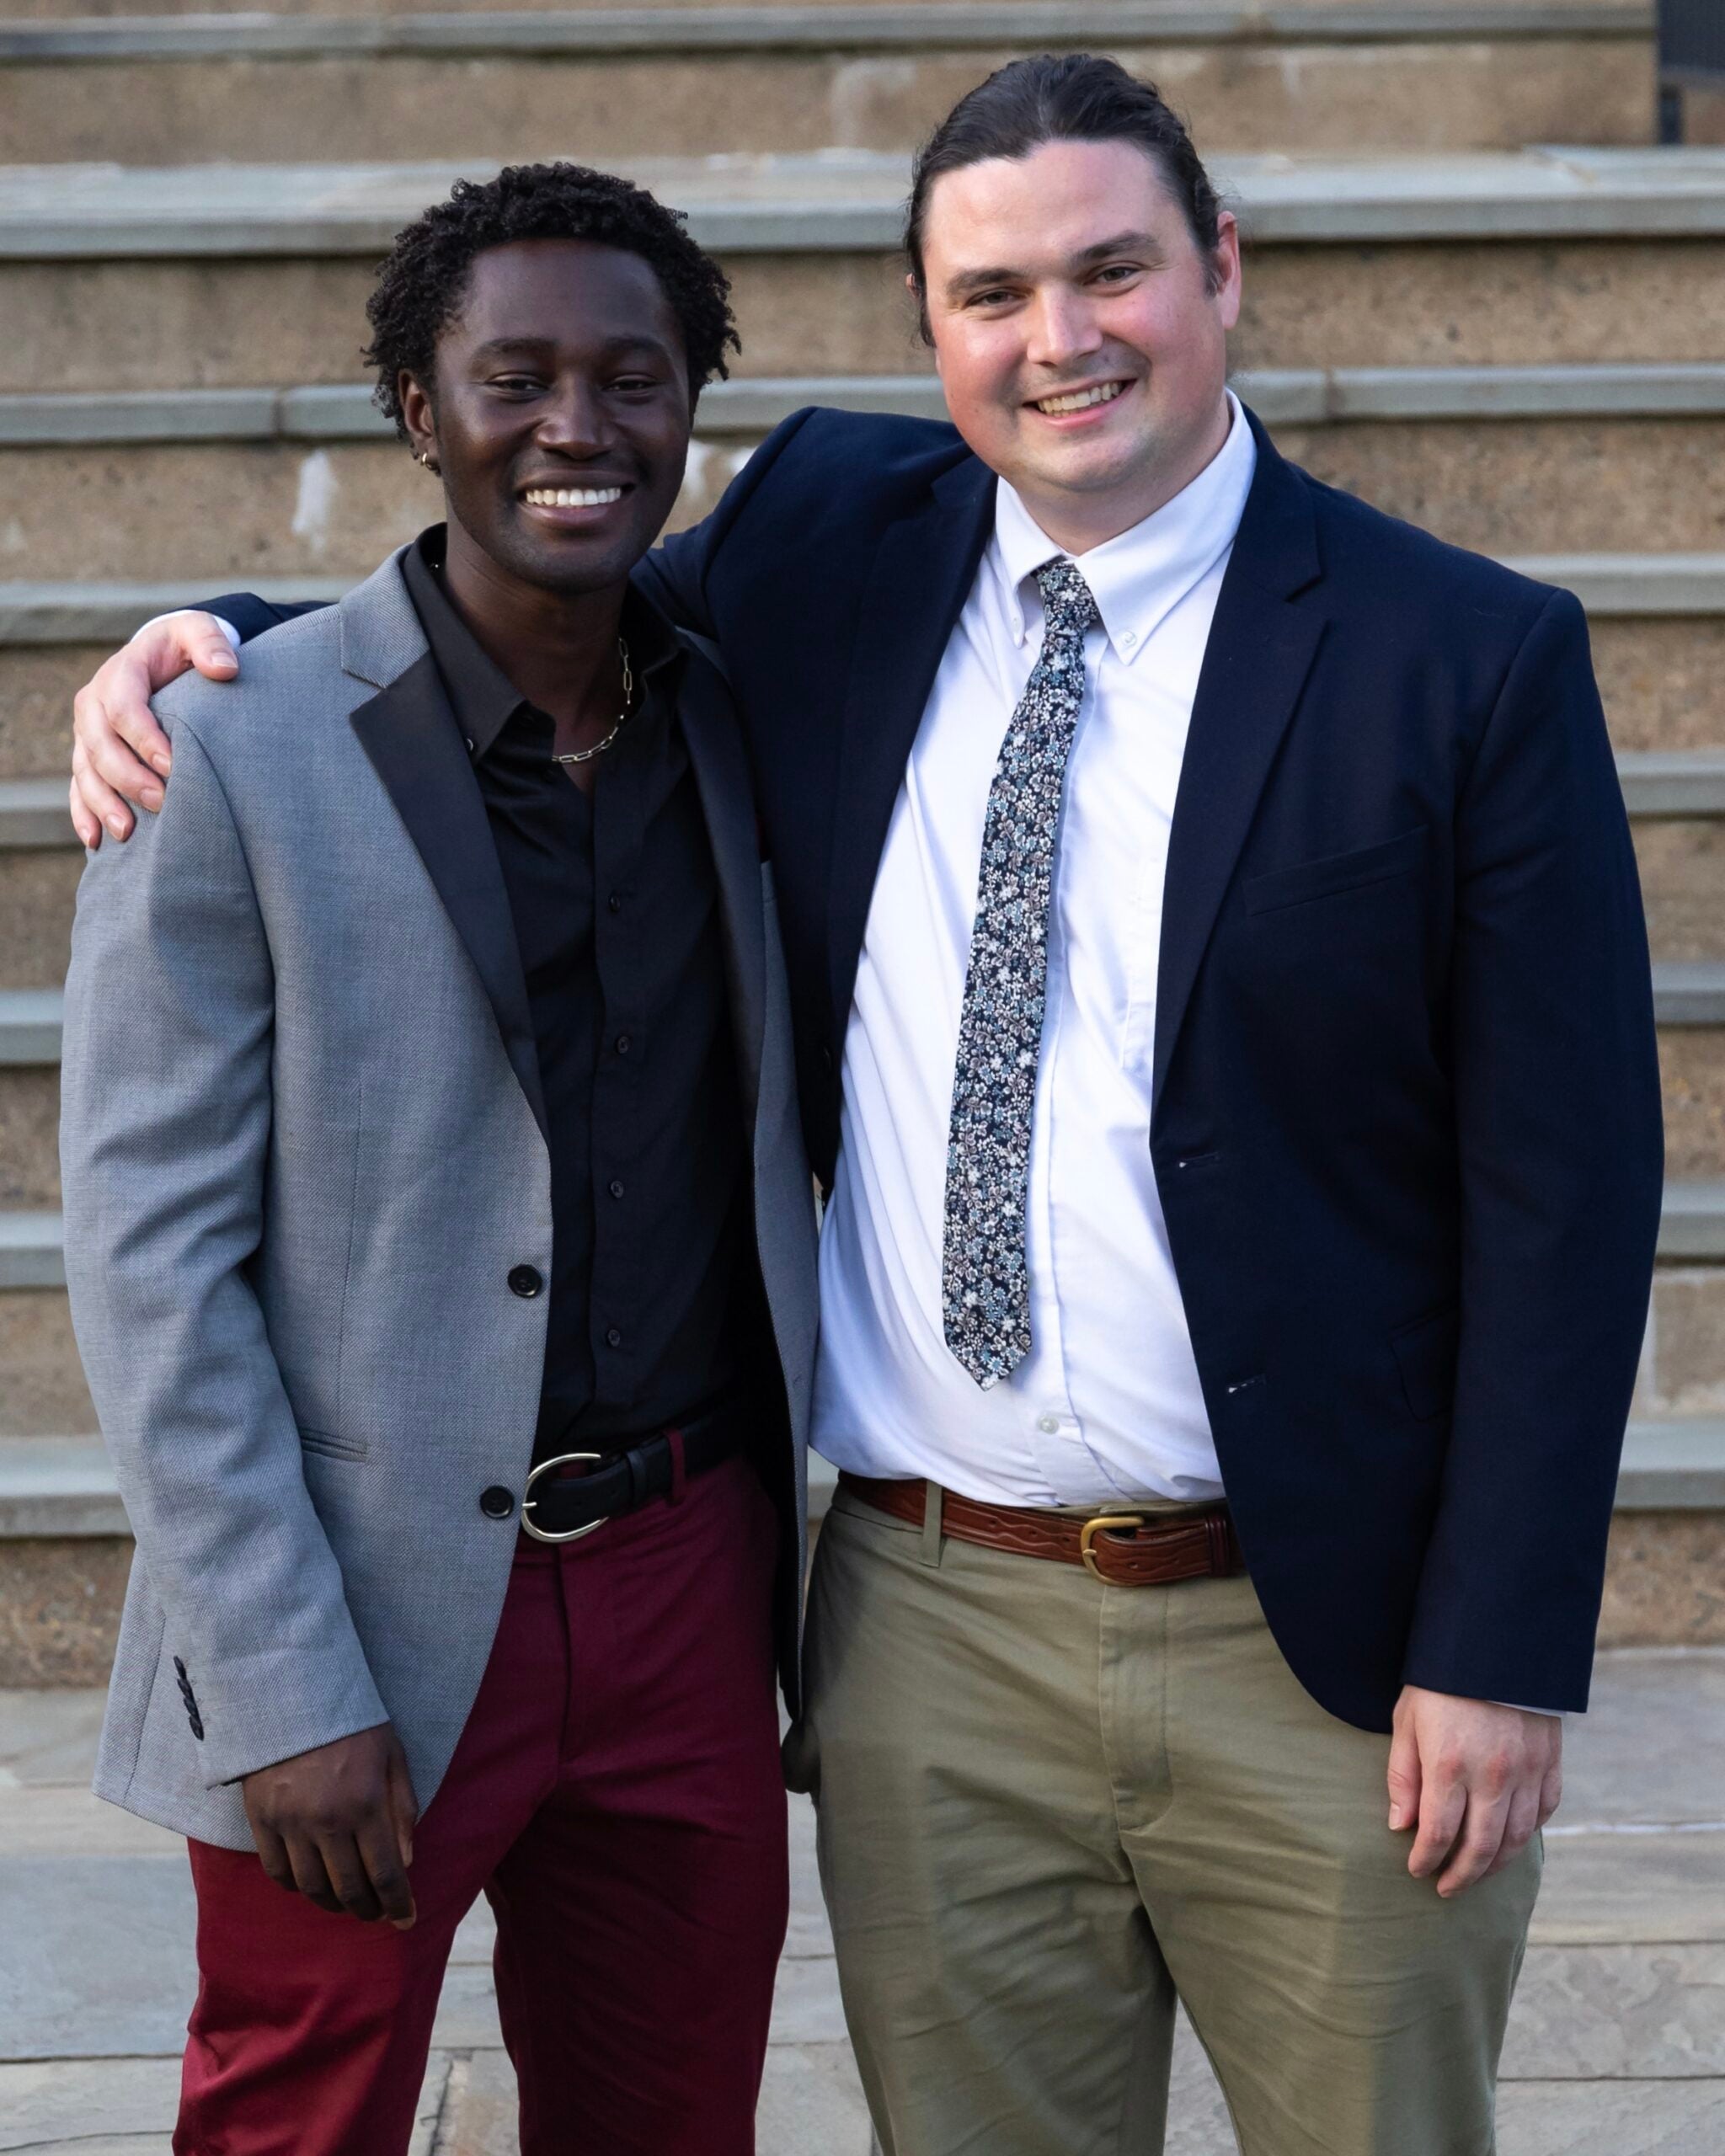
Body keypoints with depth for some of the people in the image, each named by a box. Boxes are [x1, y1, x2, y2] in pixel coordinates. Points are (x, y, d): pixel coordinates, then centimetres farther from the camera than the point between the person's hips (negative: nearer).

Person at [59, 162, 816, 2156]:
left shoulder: (742, 720, 5)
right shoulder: (227, 755, -10)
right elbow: (148, 1256, -11)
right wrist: (285, 1690, -15)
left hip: (690, 1590, 5)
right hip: (367, 1619, -4)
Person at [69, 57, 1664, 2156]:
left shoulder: (1470, 657, -6)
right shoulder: (832, 545, 4)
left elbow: (1564, 1177, -7)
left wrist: (1499, 1657, -10)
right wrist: (221, 639, 2)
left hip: (1323, 1649, -2)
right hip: (933, 1623, 3)